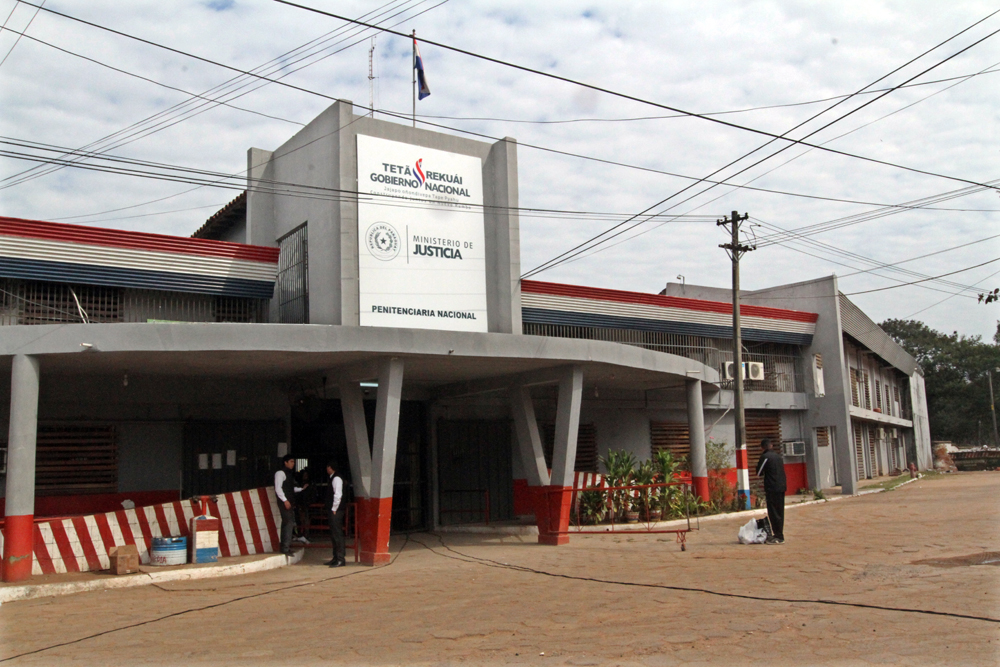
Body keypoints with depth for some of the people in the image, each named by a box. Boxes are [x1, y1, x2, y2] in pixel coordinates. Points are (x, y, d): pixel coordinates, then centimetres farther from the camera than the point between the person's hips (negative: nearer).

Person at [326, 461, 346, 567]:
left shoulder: (336, 479, -14)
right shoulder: (332, 478, 16)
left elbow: (338, 495, -20)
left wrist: (334, 509, -17)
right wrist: (333, 509, 15)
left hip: (336, 511, -10)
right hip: (333, 510, 10)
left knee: (337, 534, -9)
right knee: (334, 535, 13)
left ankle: (340, 560, -8)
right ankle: (336, 558, 20)